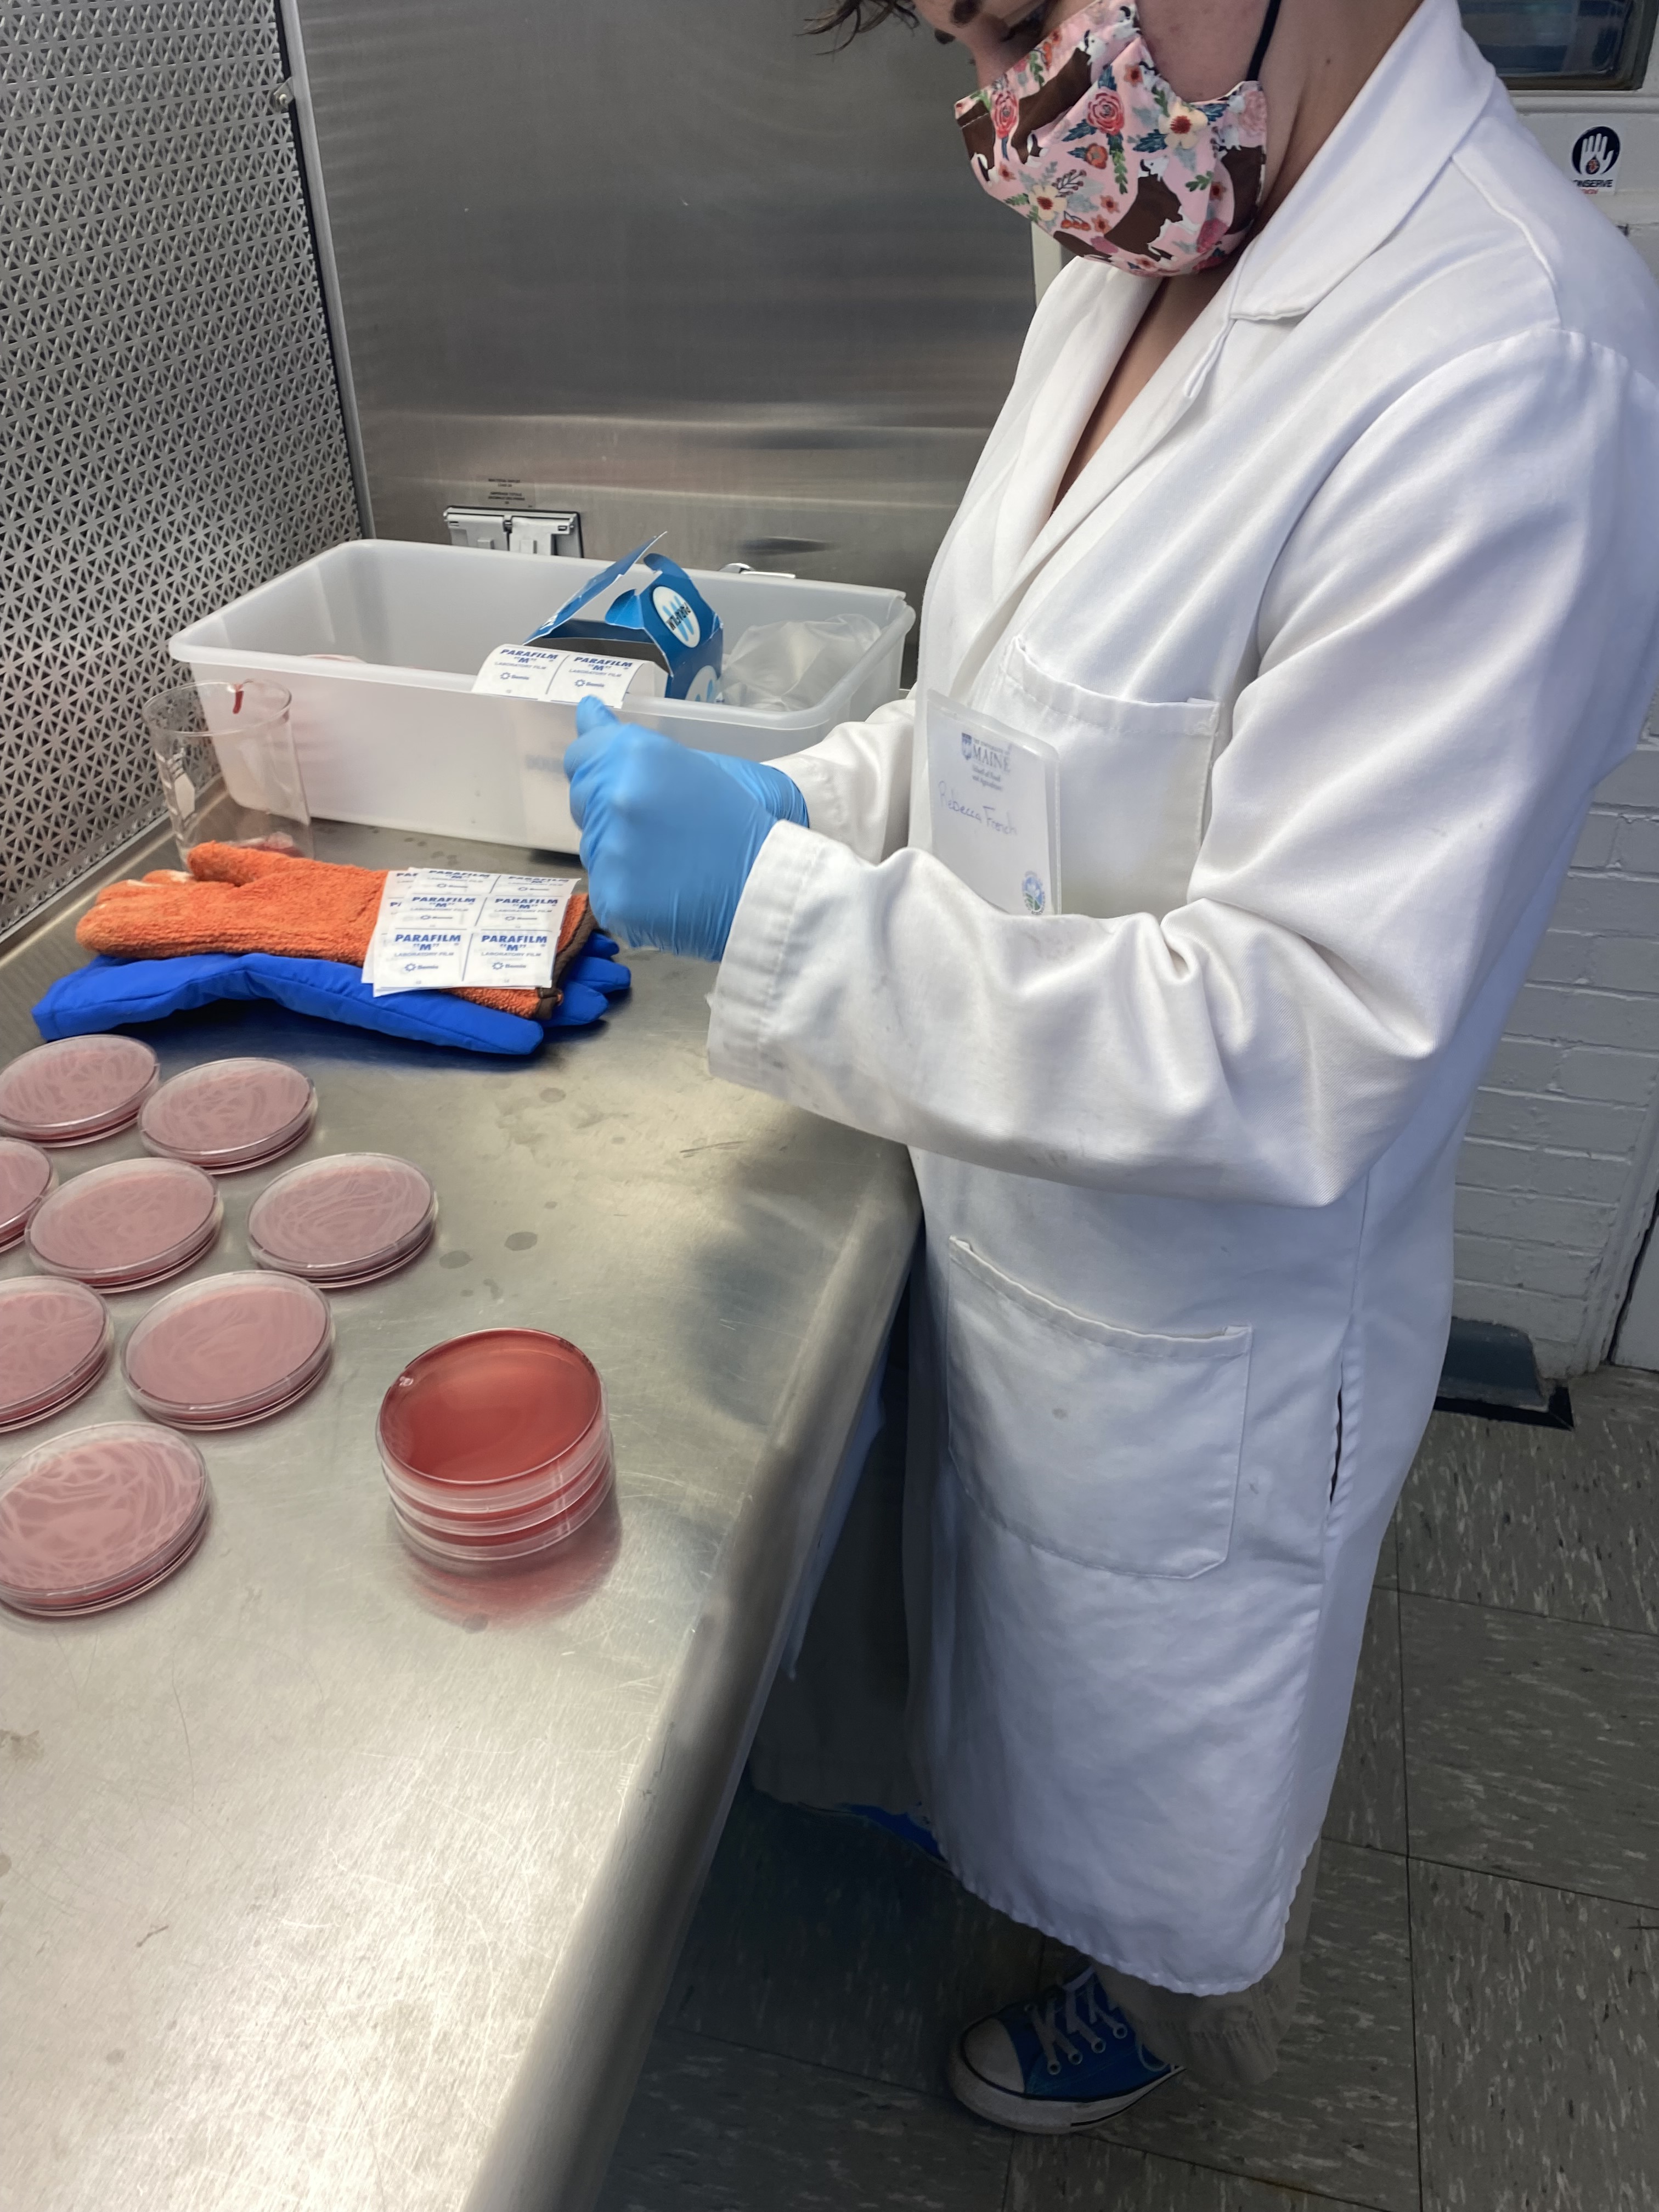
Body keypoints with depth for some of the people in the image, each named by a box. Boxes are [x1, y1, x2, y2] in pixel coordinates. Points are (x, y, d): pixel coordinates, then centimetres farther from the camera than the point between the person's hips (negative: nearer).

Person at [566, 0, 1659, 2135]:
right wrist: (817, 794, -3)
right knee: (1035, 1623, 33)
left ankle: (1169, 2010, 59)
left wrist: (780, 910, -31)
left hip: (1199, 1301, -7)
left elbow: (1310, 1052, -32)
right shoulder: (1139, 266, -1)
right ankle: (1005, 1836, 66)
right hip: (1019, 1207, 7)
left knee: (1167, 1735, 24)